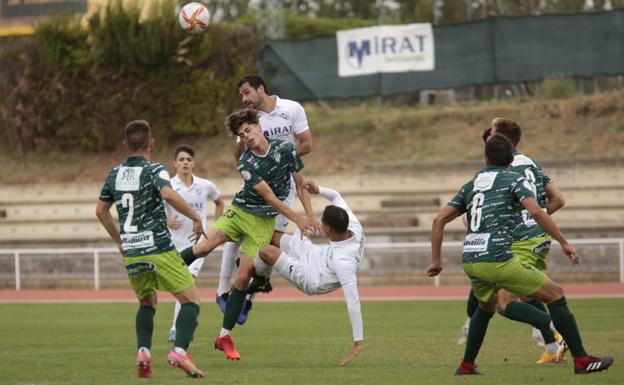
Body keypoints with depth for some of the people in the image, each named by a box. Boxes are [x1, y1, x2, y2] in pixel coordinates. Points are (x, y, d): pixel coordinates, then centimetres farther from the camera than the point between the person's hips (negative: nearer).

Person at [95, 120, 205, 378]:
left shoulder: (115, 174, 12)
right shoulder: (153, 170, -6)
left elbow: (101, 210, 23)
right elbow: (168, 194, -27)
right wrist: (195, 217, -16)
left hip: (130, 253, 6)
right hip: (158, 248, -6)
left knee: (147, 302, 24)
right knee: (190, 299, -1)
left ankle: (143, 352, 3)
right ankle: (179, 351, -20)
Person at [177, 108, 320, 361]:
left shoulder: (285, 149, -7)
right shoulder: (245, 164, -13)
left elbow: (300, 184, 5)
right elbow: (268, 195, -15)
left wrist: (310, 215, 1)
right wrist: (296, 219, -17)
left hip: (264, 221, 1)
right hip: (240, 211, -1)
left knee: (243, 277, -6)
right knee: (206, 245, -27)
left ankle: (224, 337, 0)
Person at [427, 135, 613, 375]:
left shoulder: (470, 186, 19)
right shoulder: (515, 180, 2)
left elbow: (439, 220, 14)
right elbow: (536, 212, -15)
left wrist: (436, 260, 18)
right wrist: (564, 242, -11)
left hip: (470, 261, 6)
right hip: (498, 260, -6)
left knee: (487, 305, 35)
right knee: (555, 294, 4)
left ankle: (466, 365, 33)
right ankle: (581, 360, -2)